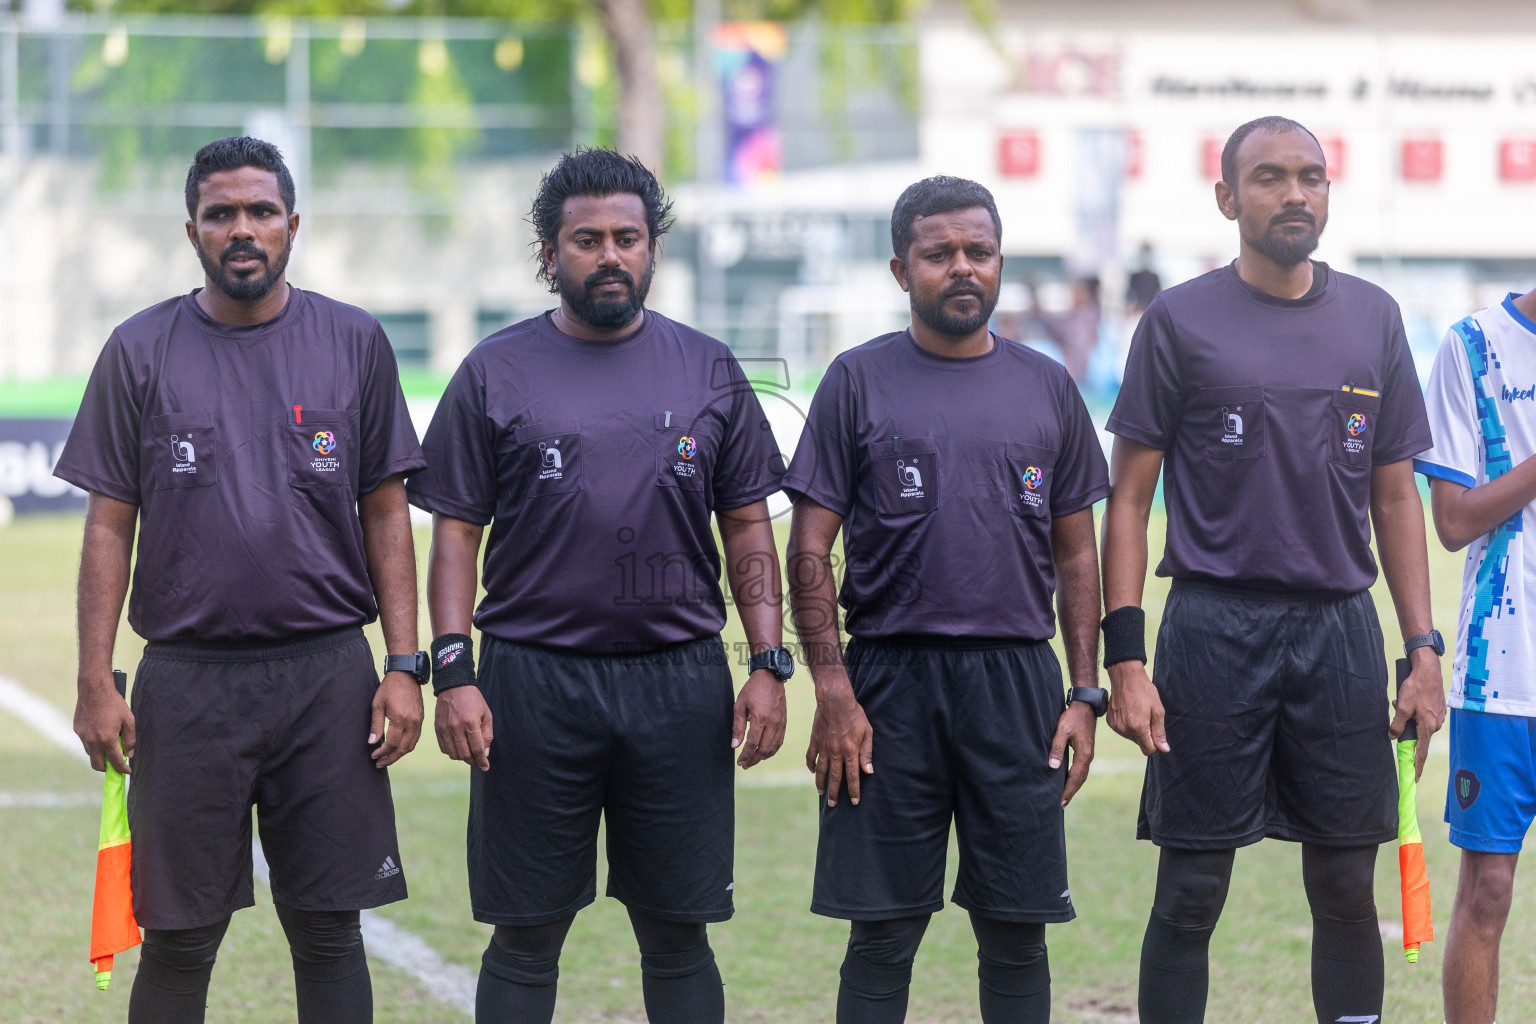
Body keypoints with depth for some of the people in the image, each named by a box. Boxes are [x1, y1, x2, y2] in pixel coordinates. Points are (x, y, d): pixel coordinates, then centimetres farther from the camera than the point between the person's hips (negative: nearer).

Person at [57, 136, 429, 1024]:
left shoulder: (354, 343, 5)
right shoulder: (141, 352, 3)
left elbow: (386, 512, 7)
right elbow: (110, 526, 4)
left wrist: (405, 664, -1)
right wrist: (96, 683, -3)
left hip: (328, 678, 1)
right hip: (188, 677, 0)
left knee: (329, 930, 4)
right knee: (178, 939, 3)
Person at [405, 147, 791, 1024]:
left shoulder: (708, 371, 9)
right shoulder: (497, 373, 4)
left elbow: (749, 530, 10)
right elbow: (456, 533, 3)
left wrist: (770, 664, 0)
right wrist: (452, 672, -8)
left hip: (679, 682, 1)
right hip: (534, 681, -1)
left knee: (678, 935, 6)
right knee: (526, 937, 4)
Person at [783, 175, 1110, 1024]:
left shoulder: (1046, 387, 11)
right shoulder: (858, 382, 3)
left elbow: (1076, 554, 14)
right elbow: (808, 551, 0)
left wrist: (1086, 694, 5)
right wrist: (832, 690, -10)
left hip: (1016, 681, 2)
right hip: (892, 678, -2)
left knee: (1016, 933, 4)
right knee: (882, 936, 0)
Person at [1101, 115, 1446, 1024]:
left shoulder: (1373, 319, 10)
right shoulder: (1182, 322, 1)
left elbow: (1395, 497, 13)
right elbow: (1129, 498, 0)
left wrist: (1424, 648, 4)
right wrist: (1125, 658, -9)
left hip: (1340, 628, 3)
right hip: (1214, 628, -3)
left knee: (1347, 889, 6)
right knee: (1192, 890, 0)